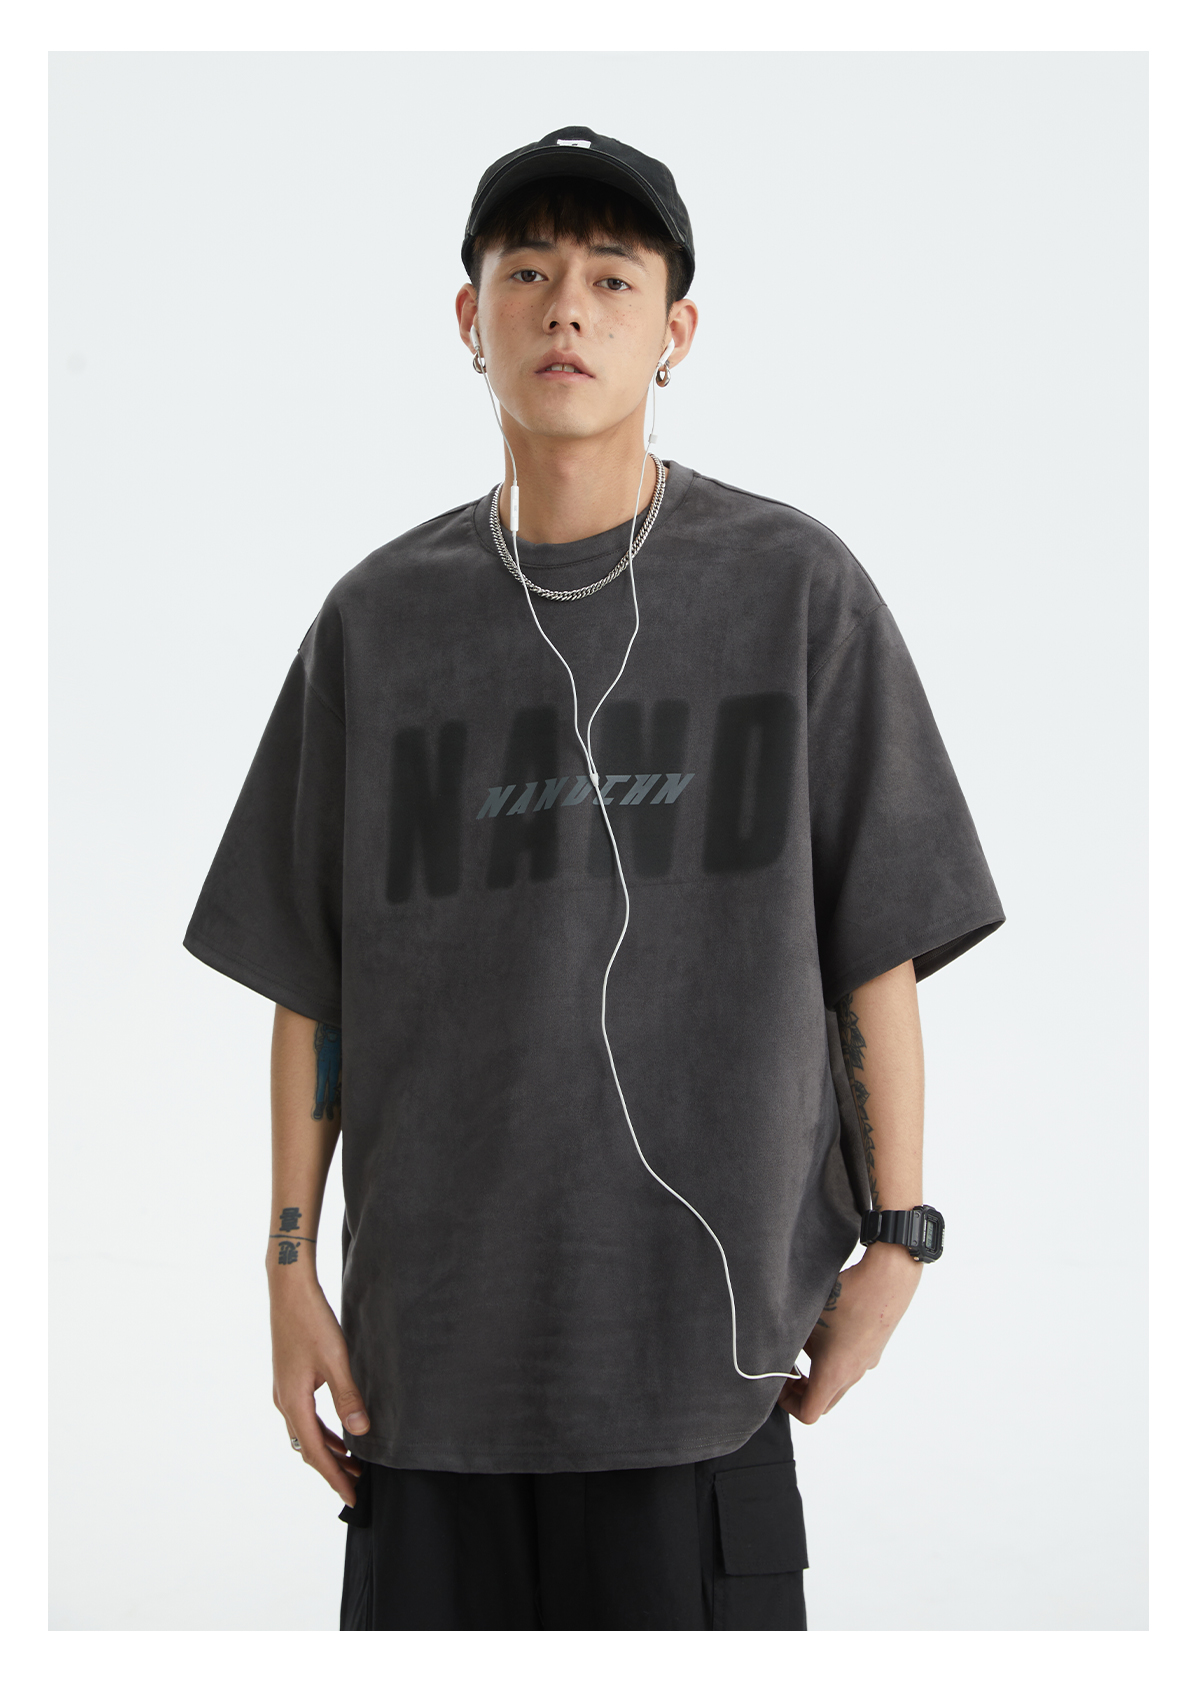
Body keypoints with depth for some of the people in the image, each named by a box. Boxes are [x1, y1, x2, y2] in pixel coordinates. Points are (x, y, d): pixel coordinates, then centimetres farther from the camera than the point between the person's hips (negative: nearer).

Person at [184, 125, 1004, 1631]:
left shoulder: (796, 590, 0)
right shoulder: (378, 620, 6)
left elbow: (876, 945, 2)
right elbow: (309, 976, 8)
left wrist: (896, 1239, -1)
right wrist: (291, 1275, 5)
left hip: (702, 1319, -2)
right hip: (435, 1321, 2)